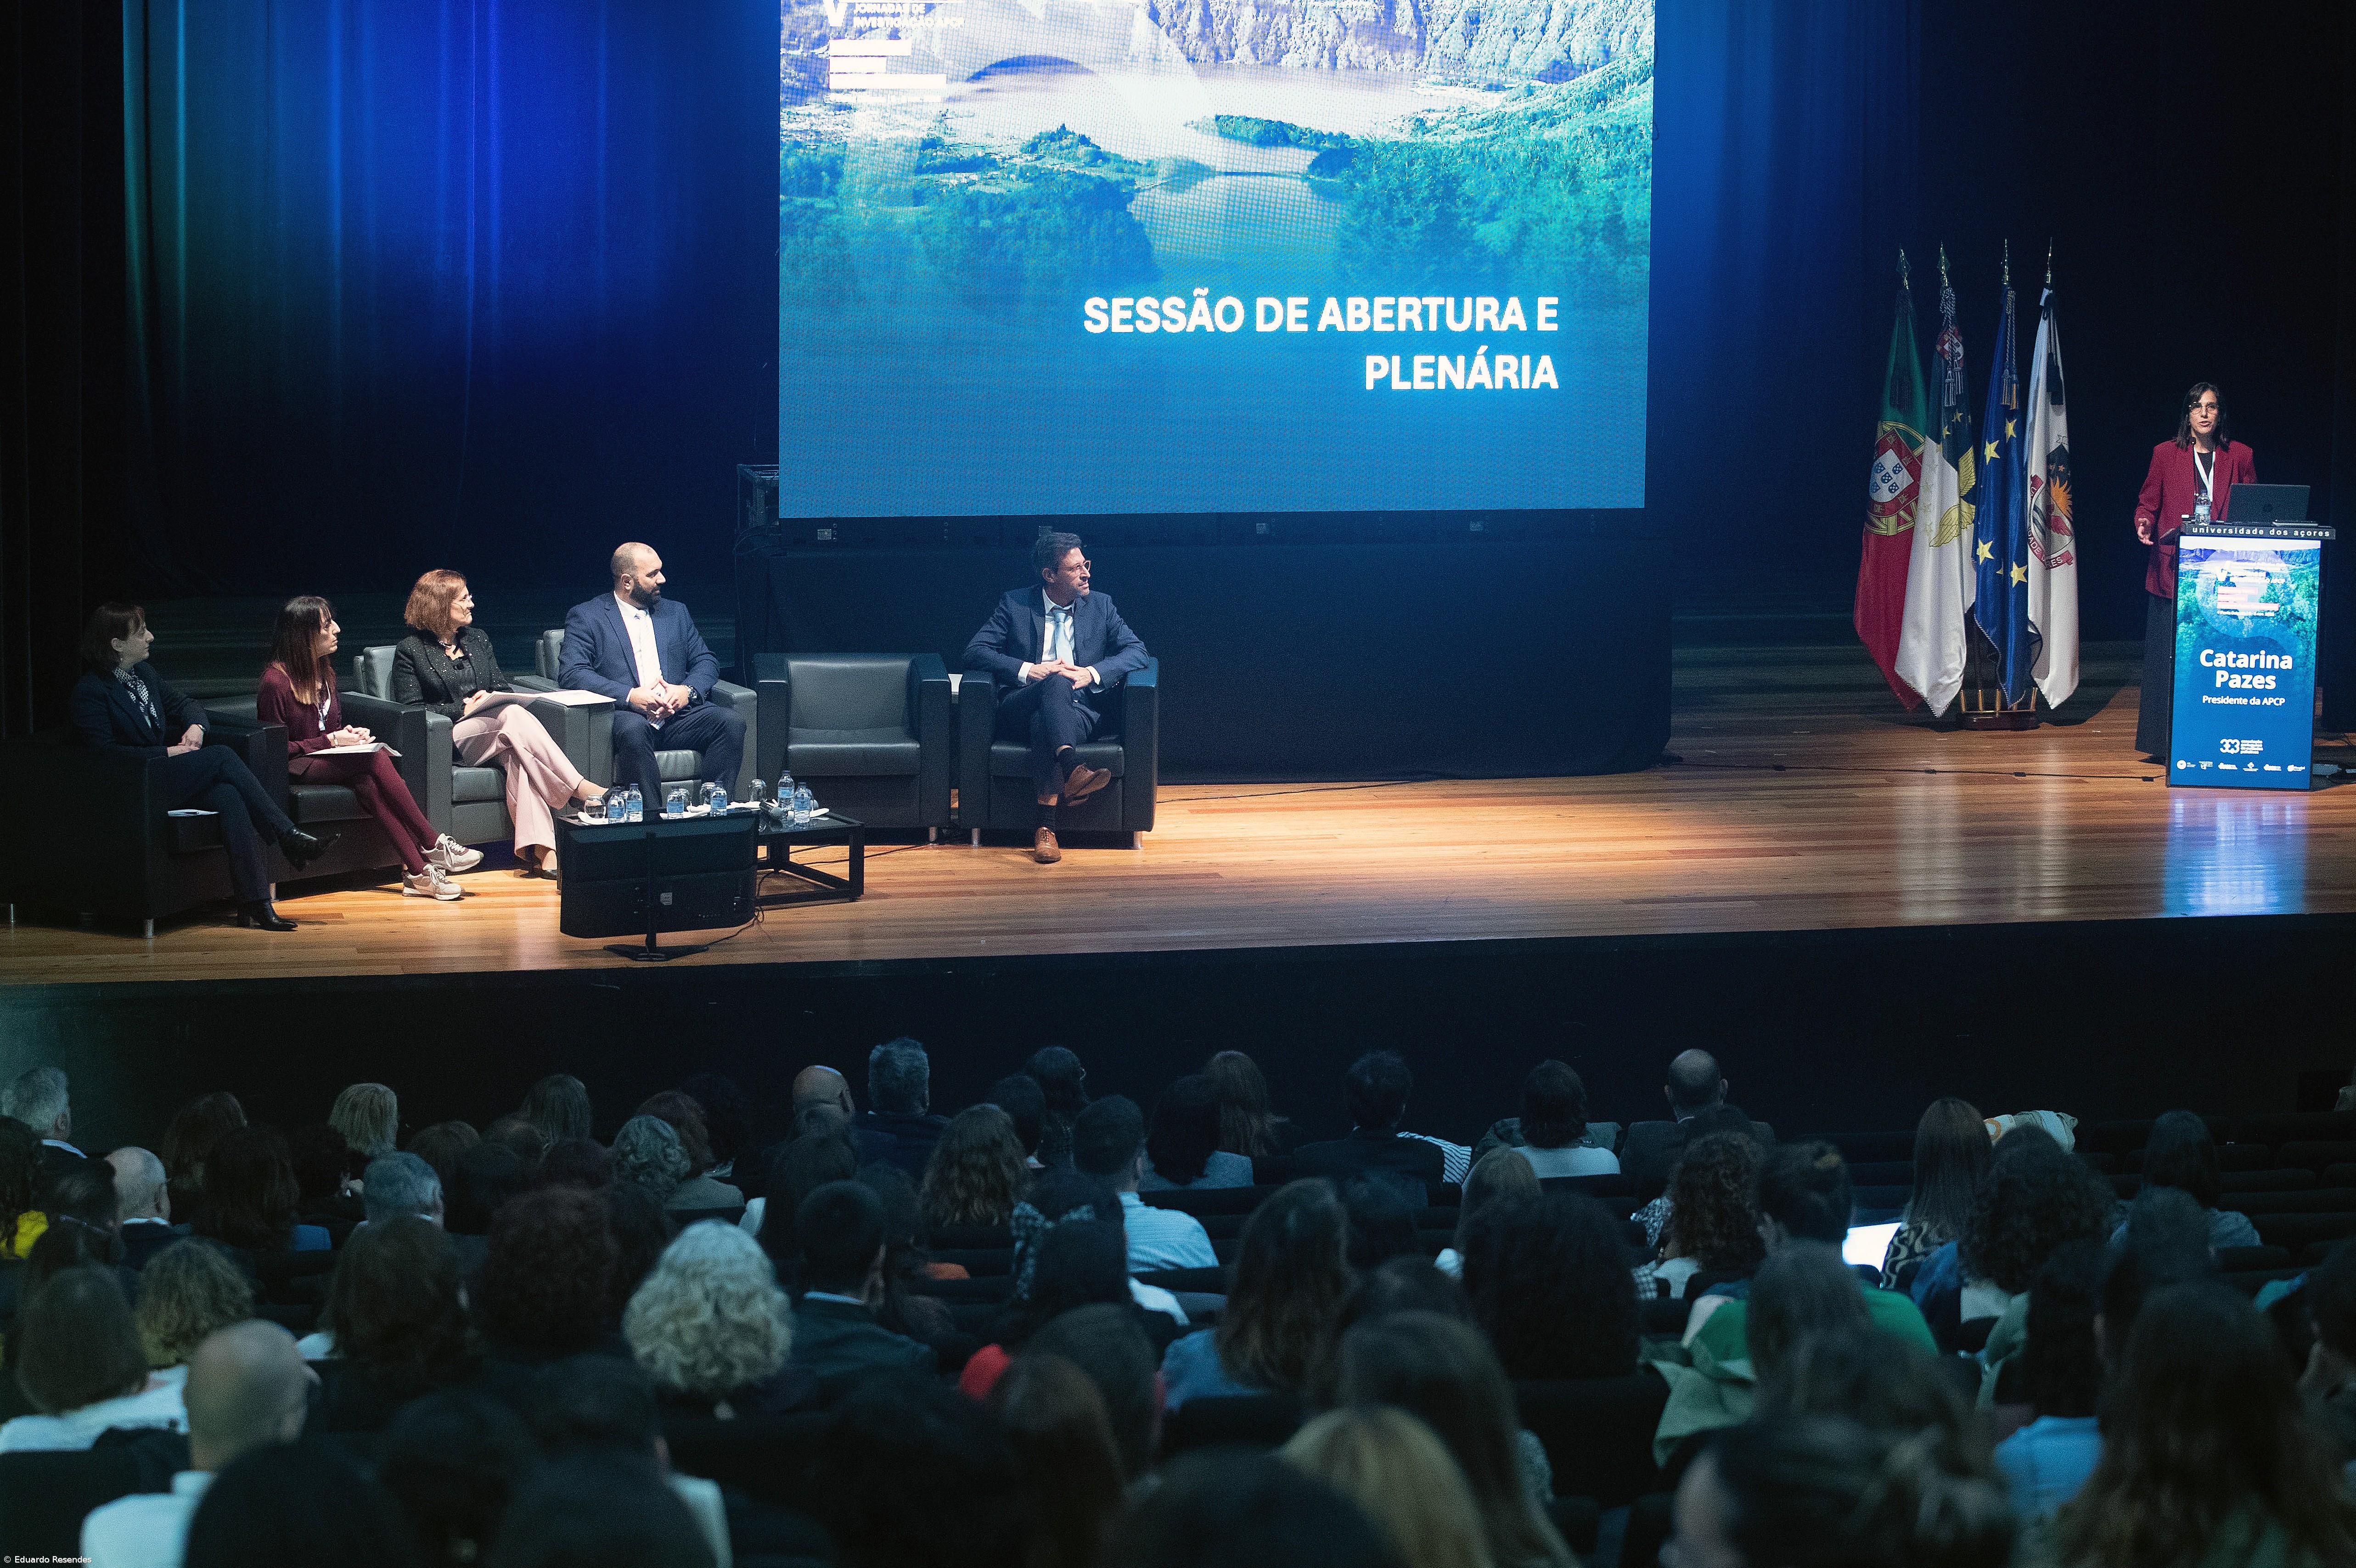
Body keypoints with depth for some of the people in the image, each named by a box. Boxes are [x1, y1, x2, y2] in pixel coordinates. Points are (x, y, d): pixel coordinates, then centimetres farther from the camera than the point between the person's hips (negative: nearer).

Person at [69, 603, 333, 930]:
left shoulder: (143, 673, 15)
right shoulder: (91, 691, -10)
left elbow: (183, 704, 26)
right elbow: (104, 752, -18)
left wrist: (195, 726, 1)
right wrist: (168, 752, -17)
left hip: (166, 775, 7)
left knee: (228, 796, -25)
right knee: (222, 757, -23)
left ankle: (255, 905, -34)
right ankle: (290, 839, -18)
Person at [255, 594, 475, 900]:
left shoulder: (323, 671, 13)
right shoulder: (276, 681, -13)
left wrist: (347, 734, 2)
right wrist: (332, 740, -15)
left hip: (328, 760, 7)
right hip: (296, 769, -7)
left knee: (367, 782, -30)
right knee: (376, 759, -31)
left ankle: (416, 873, -43)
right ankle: (432, 845, -30)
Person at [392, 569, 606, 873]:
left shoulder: (477, 639, 22)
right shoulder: (410, 650, 5)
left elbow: (502, 686, 22)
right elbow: (411, 710, -2)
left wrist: (506, 699, -3)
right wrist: (464, 708, -11)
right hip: (449, 739, -4)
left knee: (519, 754, -35)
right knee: (514, 716, -34)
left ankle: (537, 848, -54)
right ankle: (581, 790, -41)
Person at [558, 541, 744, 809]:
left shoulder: (676, 612, 23)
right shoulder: (586, 616, 7)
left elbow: (706, 662, 19)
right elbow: (571, 673, -6)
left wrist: (687, 691, -6)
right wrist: (630, 696, -18)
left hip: (679, 715, 5)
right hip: (626, 715, -5)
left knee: (732, 721, -23)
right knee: (633, 729, -39)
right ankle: (652, 816, -36)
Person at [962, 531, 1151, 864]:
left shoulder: (1100, 606, 17)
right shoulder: (1014, 604, 11)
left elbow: (1136, 651, 9)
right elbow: (975, 651, 3)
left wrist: (1093, 674, -10)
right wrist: (1028, 671, -12)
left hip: (1081, 708, 1)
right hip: (1021, 708, -1)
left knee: (1043, 722, -38)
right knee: (1056, 683, -37)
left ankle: (1046, 826, -49)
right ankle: (1073, 770, -61)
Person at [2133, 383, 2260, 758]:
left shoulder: (2240, 456, 10)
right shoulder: (2166, 454, 7)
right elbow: (2147, 503, 9)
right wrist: (2144, 523, -12)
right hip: (2173, 569, -1)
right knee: (2169, 655, -2)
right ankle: (2165, 745, 2)